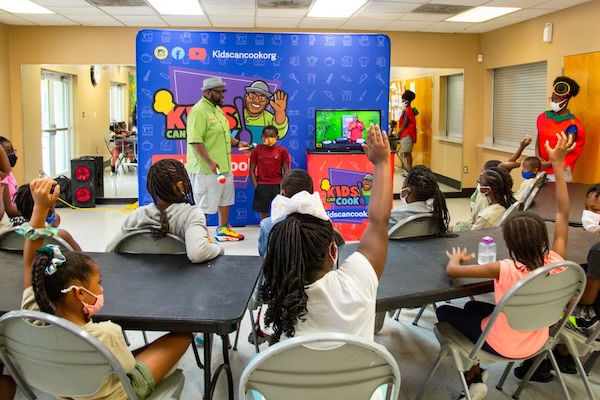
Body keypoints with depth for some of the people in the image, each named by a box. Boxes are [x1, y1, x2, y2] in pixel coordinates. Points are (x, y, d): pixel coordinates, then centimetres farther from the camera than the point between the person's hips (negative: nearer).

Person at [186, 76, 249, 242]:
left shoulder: (217, 109, 13)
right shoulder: (199, 111, -18)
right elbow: (195, 141, -25)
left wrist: (237, 143, 10)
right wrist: (209, 162, -29)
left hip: (224, 166, 10)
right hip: (206, 168, -10)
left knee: (225, 199, 20)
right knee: (204, 205, 0)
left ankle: (223, 229, 35)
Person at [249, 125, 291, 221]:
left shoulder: (282, 150, 1)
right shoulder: (257, 150, 2)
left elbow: (286, 171, 2)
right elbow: (252, 170, 4)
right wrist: (256, 187, -5)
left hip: (277, 185, 0)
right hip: (262, 186, 0)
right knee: (263, 212, 6)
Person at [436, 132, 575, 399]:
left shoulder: (505, 269, -32)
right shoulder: (556, 263, -18)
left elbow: (452, 270, -27)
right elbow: (563, 213, -10)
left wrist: (456, 257, -3)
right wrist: (557, 164, -9)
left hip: (502, 345, -6)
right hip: (535, 342, 6)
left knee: (445, 311, 13)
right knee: (473, 306, 26)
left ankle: (474, 377, 19)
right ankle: (474, 374, 23)